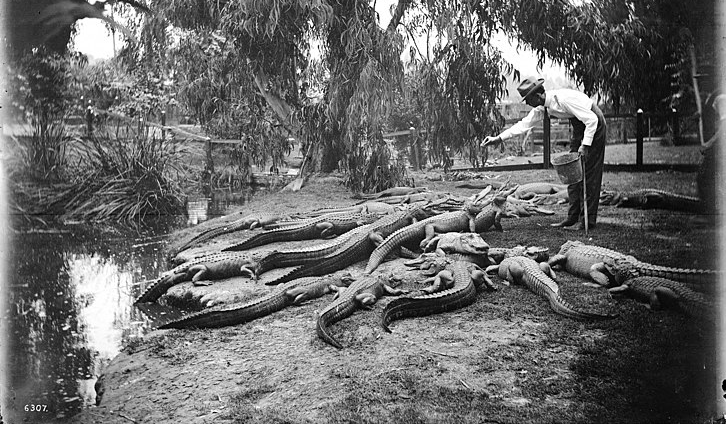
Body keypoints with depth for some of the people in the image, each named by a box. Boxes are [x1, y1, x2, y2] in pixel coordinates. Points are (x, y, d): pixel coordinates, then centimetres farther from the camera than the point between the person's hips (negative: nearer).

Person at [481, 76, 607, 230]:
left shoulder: (564, 99, -30)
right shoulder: (541, 108, -5)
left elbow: (592, 119, -28)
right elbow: (524, 124, 1)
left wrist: (585, 145, -28)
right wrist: (498, 138, -4)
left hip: (594, 125, -8)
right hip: (579, 127, 9)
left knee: (589, 173, -9)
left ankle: (588, 220, -5)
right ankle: (573, 217, 9)